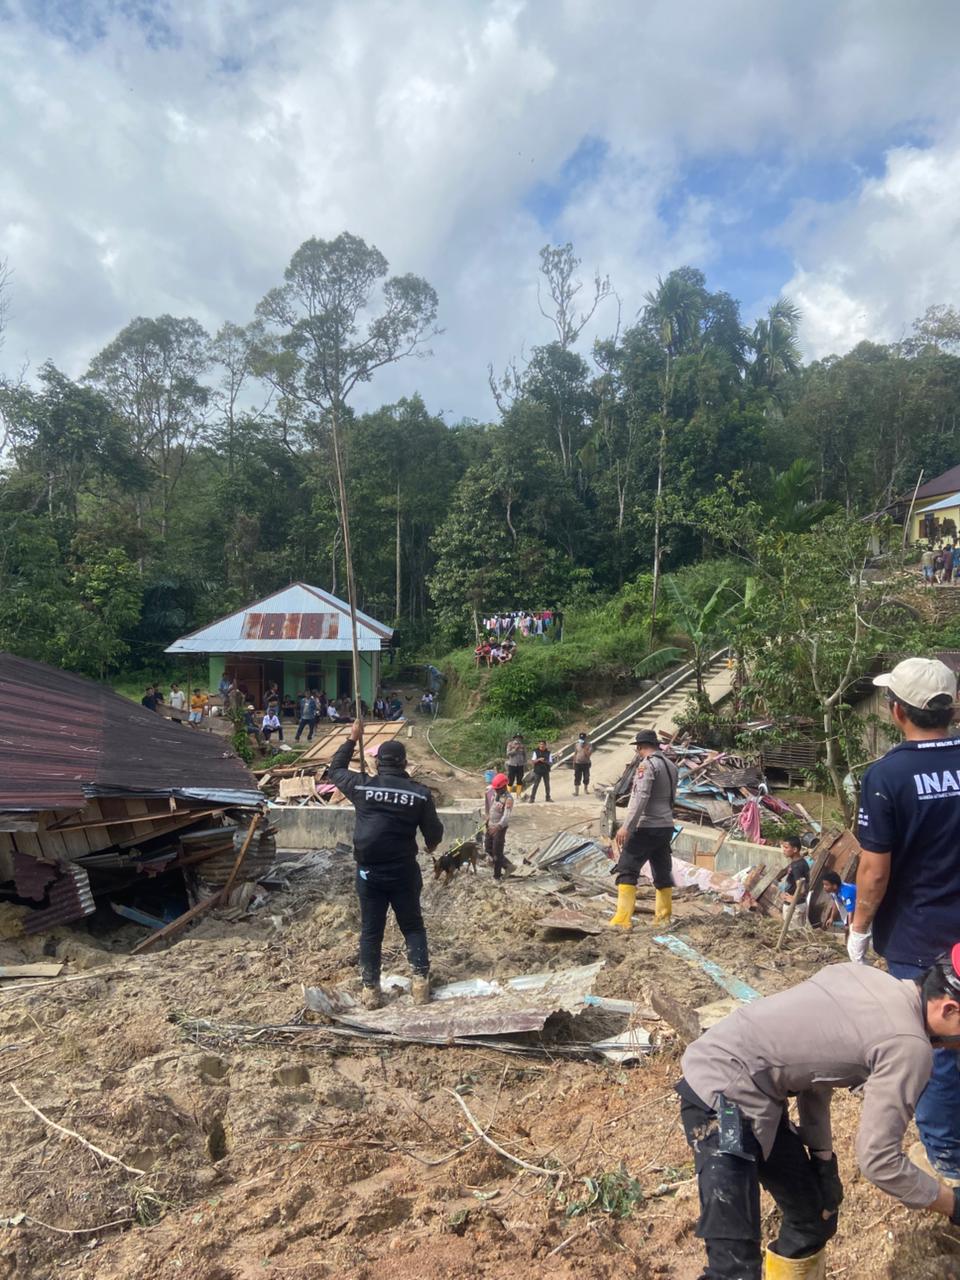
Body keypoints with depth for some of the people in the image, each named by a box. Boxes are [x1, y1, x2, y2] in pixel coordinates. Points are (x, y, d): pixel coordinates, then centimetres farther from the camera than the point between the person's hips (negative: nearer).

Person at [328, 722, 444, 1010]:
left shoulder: (361, 787, -7)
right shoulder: (420, 793, -7)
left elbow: (334, 770, 13)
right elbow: (434, 831, 2)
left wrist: (351, 739, 20)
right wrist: (431, 845, 26)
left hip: (369, 872, 1)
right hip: (404, 872, 0)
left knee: (370, 930, 11)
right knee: (413, 927, 14)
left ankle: (370, 989, 16)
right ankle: (420, 983, 10)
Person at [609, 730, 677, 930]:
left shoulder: (647, 764, -13)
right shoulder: (671, 765, 13)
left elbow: (641, 797, -24)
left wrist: (626, 826, -28)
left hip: (646, 827, -8)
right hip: (666, 826, 8)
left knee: (627, 870, -7)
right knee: (663, 872, 14)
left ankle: (622, 919, -12)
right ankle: (663, 917, 21)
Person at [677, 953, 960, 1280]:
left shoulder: (869, 977, 7)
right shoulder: (909, 1047, -17)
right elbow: (877, 1159, -13)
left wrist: (822, 1154, 16)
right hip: (719, 1094, -10)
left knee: (814, 1219, 22)